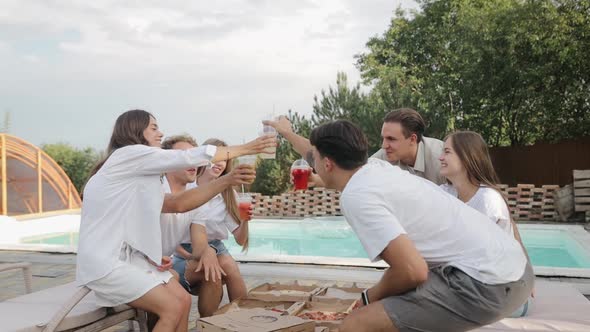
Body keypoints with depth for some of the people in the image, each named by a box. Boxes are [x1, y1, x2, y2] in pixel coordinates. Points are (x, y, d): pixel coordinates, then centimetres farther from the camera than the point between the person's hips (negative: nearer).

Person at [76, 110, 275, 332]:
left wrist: (228, 181, 0)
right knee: (173, 307, -14)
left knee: (183, 300, 0)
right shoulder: (128, 154, -11)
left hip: (129, 256, 9)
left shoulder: (139, 176, 18)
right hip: (105, 262, -9)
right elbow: (190, 158, -13)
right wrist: (244, 149, -6)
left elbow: (178, 204, 7)